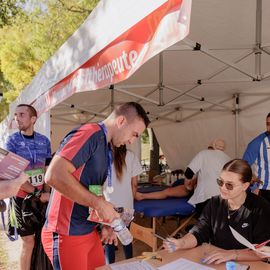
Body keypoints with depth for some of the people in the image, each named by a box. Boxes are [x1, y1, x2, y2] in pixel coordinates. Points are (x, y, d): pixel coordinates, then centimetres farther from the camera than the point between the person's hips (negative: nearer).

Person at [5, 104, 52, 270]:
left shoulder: (44, 141, 1)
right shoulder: (12, 141, -7)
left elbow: (48, 170, 8)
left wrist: (47, 193, -5)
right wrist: (38, 193, -15)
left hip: (42, 197, 3)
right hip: (23, 198, -3)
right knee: (29, 241, 3)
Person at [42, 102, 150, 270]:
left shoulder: (106, 147, 12)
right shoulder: (90, 133, -18)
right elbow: (54, 175, -30)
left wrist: (106, 223, 9)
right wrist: (99, 203, -23)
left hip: (90, 231, 9)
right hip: (68, 235, -9)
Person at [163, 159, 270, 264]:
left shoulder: (261, 208, -10)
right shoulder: (214, 203, 4)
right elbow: (199, 232, -3)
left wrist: (232, 254, -25)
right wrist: (181, 243, -21)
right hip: (214, 263, 2)